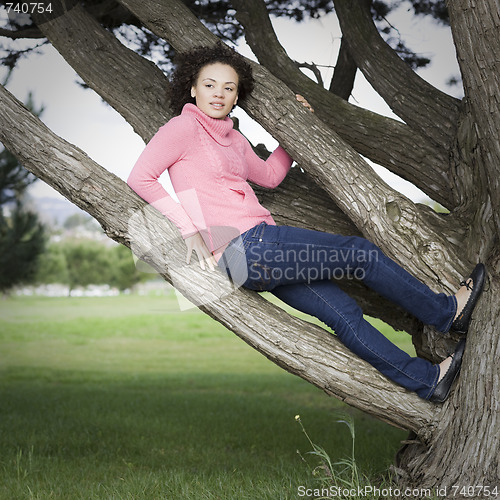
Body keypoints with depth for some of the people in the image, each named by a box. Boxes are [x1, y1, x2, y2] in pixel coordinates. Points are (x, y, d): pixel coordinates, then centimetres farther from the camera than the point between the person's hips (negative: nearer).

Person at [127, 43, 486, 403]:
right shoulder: (185, 127, -4)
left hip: (254, 253, 8)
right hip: (243, 245, -8)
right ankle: (447, 312, 13)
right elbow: (140, 177, -13)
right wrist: (189, 228, -17)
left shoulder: (233, 139, 21)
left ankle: (428, 380, 10)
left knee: (342, 311, 5)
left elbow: (269, 176, 33)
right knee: (359, 252, -2)